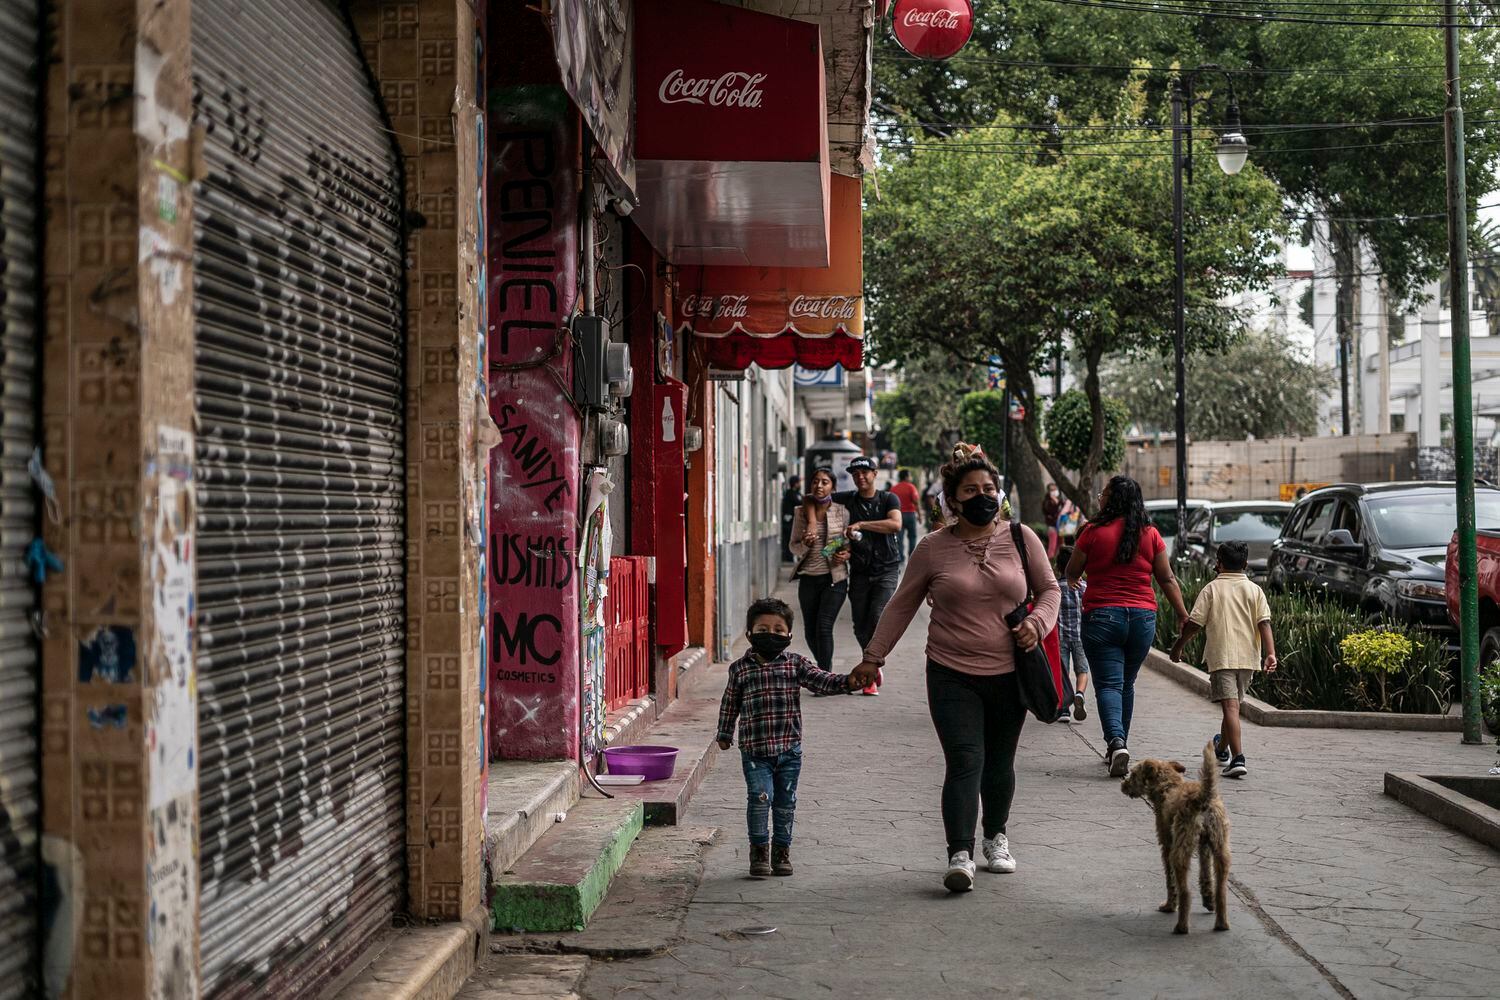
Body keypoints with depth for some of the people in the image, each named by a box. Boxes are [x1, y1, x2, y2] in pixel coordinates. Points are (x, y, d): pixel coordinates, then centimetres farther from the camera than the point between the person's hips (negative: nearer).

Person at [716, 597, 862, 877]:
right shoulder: (740, 668, 4)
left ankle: (781, 850, 23)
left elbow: (821, 681, -5)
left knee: (785, 802, 8)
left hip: (789, 748, 2)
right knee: (760, 796, -12)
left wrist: (847, 681, -22)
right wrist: (724, 734, 18)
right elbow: (730, 703, 14)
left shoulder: (795, 664, 4)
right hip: (754, 749, -2)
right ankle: (759, 849, 5)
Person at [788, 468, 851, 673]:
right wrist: (805, 544, -16)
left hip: (834, 578, -3)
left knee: (824, 627, -13)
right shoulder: (801, 512, 3)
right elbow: (793, 547, 6)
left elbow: (850, 543, 10)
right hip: (808, 578, 3)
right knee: (810, 630, 9)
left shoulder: (841, 512, 0)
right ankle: (825, 667, 32)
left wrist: (846, 554, -12)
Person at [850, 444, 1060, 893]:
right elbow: (901, 605, 6)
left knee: (999, 763, 13)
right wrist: (873, 657, 4)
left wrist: (1037, 621, -8)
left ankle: (995, 838, 34)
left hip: (1008, 674, 2)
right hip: (952, 675, -2)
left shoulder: (1021, 539, 3)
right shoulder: (933, 548, -1)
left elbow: (1048, 589, 12)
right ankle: (960, 855, -14)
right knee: (965, 762, -13)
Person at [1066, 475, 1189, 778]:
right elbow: (1167, 579, 5)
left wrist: (1072, 582, 29)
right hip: (1142, 617, 4)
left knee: (1108, 684, -3)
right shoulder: (1150, 534, 3)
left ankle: (1117, 742, -24)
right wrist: (1184, 617, 12)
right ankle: (1118, 747, 24)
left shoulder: (1094, 531, -6)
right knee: (1126, 684, 17)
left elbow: (1072, 572, 5)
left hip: (1101, 616, -3)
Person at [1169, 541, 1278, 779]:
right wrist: (1270, 653, -8)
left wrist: (1178, 647, 8)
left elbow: (1193, 623, -4)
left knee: (1230, 706, -11)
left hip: (1221, 657, -4)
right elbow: (1264, 623, -4)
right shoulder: (1254, 590, 7)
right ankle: (1222, 748, 40)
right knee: (1234, 704, 20)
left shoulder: (1211, 589, -1)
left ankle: (1238, 758, -23)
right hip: (1248, 657, 4)